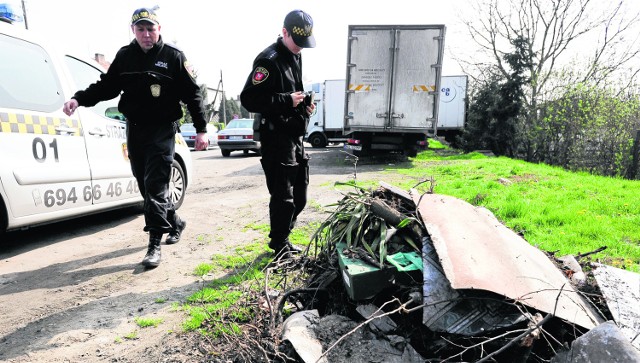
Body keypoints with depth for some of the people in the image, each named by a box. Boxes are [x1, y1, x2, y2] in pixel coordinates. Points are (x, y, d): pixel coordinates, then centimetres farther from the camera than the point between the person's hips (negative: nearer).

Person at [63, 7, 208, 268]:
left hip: (162, 130, -5)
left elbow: (193, 95, -3)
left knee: (155, 185, -10)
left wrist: (201, 129, -8)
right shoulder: (125, 56, 9)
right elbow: (106, 86, 14)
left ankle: (154, 245, -6)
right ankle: (174, 223, 31)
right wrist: (79, 99, -3)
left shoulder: (173, 57, -2)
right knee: (145, 185, 10)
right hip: (134, 129, 5)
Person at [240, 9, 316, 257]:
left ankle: (282, 238, 31)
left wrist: (305, 103, 8)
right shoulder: (269, 60, -12)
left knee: (299, 196, 15)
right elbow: (249, 99, -18)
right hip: (276, 137, -9)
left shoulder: (296, 57, 17)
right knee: (283, 196, -4)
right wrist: (287, 100, -21)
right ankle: (280, 245, 13)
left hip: (295, 136, 9)